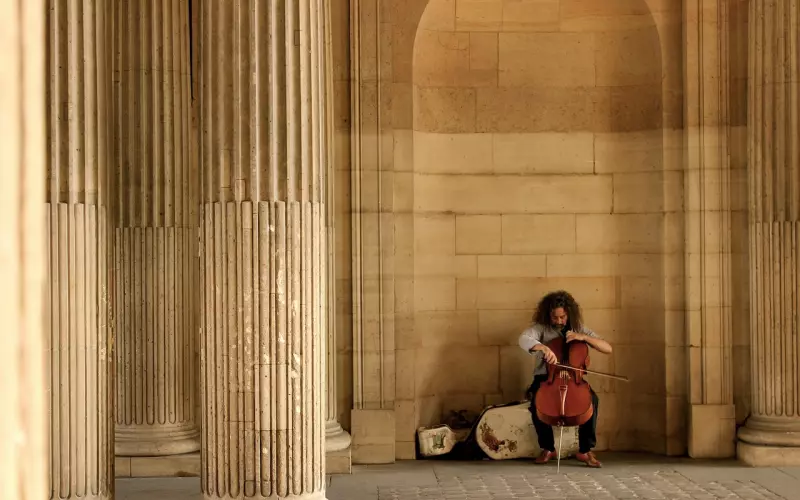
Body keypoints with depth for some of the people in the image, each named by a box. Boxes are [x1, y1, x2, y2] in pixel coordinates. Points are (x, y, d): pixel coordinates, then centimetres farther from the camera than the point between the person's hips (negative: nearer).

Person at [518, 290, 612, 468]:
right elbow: (524, 339, -27)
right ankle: (548, 448, -12)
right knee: (536, 400, -34)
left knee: (592, 399, -29)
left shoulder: (579, 329, 3)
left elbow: (608, 348, -2)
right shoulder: (541, 328, -5)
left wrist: (584, 337, -16)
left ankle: (585, 450, -18)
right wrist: (543, 348, -47)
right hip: (545, 378, -1)